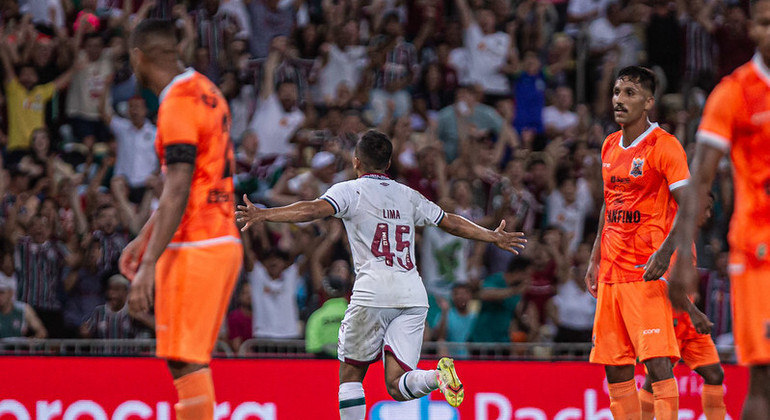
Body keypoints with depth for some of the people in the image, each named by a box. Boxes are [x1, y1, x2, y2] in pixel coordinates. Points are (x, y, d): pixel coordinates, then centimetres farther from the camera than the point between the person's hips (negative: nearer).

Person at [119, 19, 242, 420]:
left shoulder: (178, 104, -14)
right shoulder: (206, 92, 15)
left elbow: (178, 193, -21)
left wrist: (149, 265, -23)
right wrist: (143, 239, 28)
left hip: (193, 248, -9)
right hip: (224, 241, 9)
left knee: (185, 363, -8)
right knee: (192, 361, 13)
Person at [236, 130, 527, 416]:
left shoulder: (350, 191, 6)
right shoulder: (408, 196, 21)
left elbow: (315, 210, -12)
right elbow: (451, 223, 29)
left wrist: (263, 215, -16)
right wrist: (494, 237, 42)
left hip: (373, 293, -4)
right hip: (413, 294, 4)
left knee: (350, 374, 10)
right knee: (397, 386, 0)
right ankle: (438, 376, -30)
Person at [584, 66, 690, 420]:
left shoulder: (664, 146, -8)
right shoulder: (610, 146, 15)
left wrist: (665, 252, -24)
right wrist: (595, 259, 18)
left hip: (647, 271, -8)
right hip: (611, 271, 8)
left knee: (657, 360, -15)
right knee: (615, 366, 7)